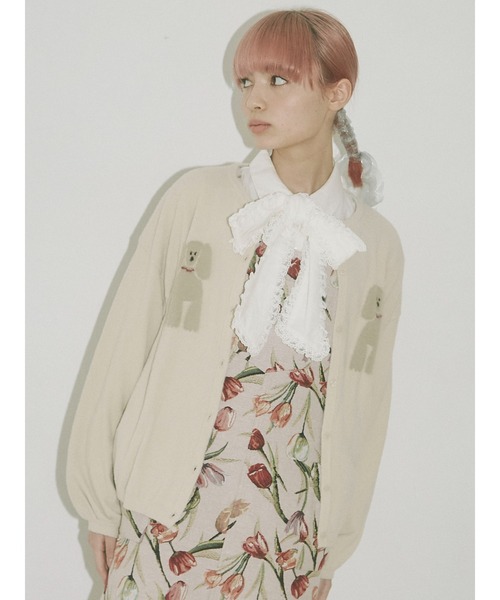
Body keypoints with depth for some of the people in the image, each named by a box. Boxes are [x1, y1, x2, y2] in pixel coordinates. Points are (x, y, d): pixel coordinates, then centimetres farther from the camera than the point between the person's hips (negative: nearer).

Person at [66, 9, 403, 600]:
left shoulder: (377, 245, 1)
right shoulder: (198, 197, -4)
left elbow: (366, 405, 7)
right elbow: (123, 348, -2)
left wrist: (337, 541, 9)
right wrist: (99, 501, -3)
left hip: (292, 534, 1)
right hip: (169, 515, -1)